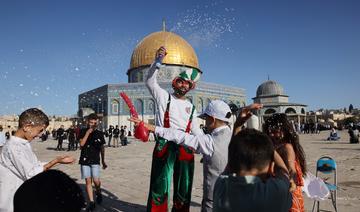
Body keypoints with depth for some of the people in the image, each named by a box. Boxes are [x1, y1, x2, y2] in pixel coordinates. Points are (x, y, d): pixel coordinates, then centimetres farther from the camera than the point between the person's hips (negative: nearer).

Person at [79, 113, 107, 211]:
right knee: (88, 181, 2)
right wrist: (88, 132, -16)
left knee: (96, 180, -10)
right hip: (84, 160, 1)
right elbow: (81, 144, -12)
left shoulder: (100, 133, 4)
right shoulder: (83, 131, 2)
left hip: (95, 160, 0)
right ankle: (91, 202, 11)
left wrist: (103, 161, 12)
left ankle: (98, 193, 21)